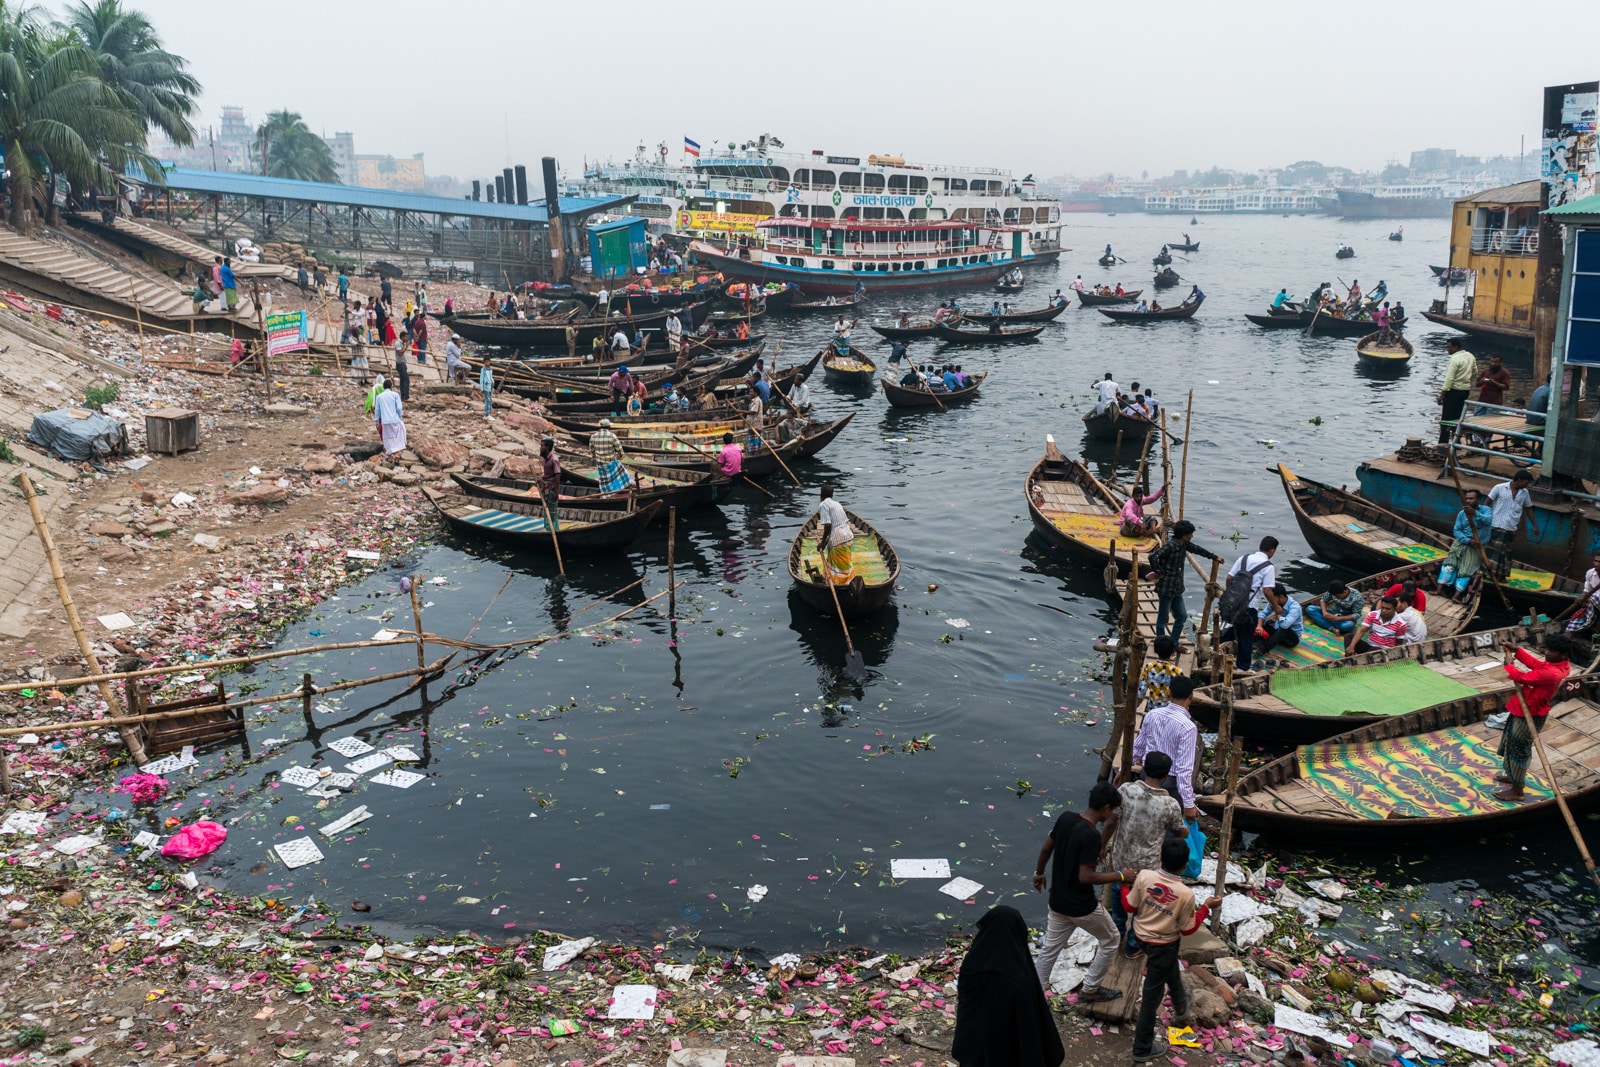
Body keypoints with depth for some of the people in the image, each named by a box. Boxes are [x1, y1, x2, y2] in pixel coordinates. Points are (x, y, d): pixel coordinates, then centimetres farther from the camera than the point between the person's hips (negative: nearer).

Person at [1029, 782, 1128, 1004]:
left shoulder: (1066, 817, -3)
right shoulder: (1091, 835, -27)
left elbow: (1046, 848, 8)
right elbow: (1085, 877, -26)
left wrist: (1039, 873, 24)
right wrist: (1120, 876, -16)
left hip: (1058, 901, 7)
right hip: (1081, 906, -7)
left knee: (1049, 950, 18)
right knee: (1110, 940, 18)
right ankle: (1089, 990, 29)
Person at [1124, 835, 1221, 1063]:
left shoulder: (1144, 876, -20)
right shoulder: (1186, 894, -27)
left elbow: (1130, 906, -6)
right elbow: (1188, 929, -12)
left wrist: (1125, 883, 10)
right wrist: (1206, 907, -2)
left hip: (1142, 936, 5)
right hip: (1163, 945, -5)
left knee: (1171, 968, 34)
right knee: (1152, 994, 8)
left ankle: (1181, 1008, 63)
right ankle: (1143, 1049, 22)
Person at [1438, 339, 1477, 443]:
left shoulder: (1455, 359, -18)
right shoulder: (1470, 356, 8)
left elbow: (1449, 379, -21)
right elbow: (1475, 374, 18)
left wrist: (1442, 395, -19)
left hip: (1454, 390, -8)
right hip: (1466, 390, 8)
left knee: (1446, 418, -3)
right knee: (1458, 417, 14)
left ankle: (1443, 444, -5)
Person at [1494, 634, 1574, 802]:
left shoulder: (1551, 673, -35)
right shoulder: (1561, 664, -5)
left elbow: (1522, 677, -30)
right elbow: (1537, 664, 9)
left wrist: (1509, 665, -10)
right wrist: (1516, 650, 1)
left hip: (1529, 714, -10)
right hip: (1528, 710, 10)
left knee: (1517, 749, 3)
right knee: (1517, 746, 26)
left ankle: (1516, 791, 16)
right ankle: (1515, 777, 45)